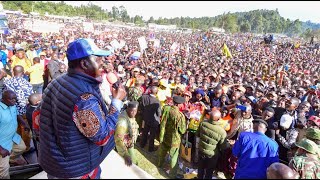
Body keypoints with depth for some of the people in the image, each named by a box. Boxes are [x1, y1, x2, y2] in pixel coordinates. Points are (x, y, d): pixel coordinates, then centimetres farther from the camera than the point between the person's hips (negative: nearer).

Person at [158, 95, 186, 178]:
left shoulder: (166, 108, -16)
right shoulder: (180, 115, -31)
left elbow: (162, 123, -3)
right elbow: (182, 130, -18)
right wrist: (185, 125, -2)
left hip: (164, 136, 6)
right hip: (174, 139, -5)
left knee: (162, 152, 30)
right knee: (174, 157, 15)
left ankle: (160, 163, 57)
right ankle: (172, 174, 32)